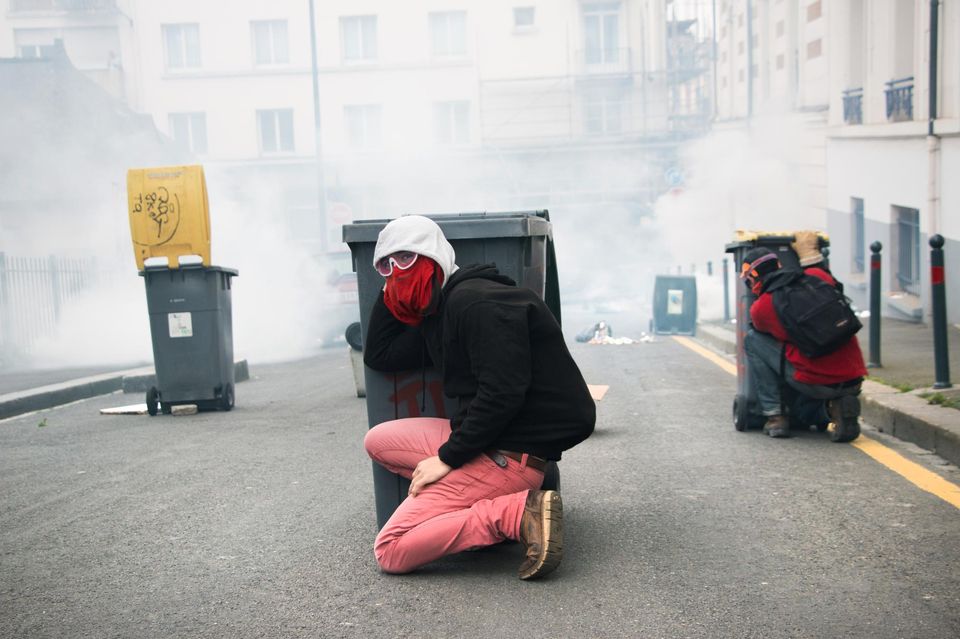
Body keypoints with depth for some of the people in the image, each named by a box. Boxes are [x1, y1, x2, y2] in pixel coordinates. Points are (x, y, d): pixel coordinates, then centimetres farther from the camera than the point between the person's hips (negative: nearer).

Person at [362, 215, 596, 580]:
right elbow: (378, 357, 20)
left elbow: (503, 393, -25)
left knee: (390, 553, -8)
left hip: (509, 454, -10)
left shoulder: (475, 300, -16)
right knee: (378, 441, 18)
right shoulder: (438, 311, 16)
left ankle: (518, 513, -15)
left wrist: (448, 457, -16)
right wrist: (391, 291, 12)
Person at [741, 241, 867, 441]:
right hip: (854, 379, 5)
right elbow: (833, 285, 28)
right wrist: (810, 255, 37)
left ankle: (774, 417, 7)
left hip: (815, 383, -5)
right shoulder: (815, 276, 4)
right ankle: (838, 408, 1)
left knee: (752, 340, 11)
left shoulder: (760, 308, -5)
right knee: (803, 412, 36)